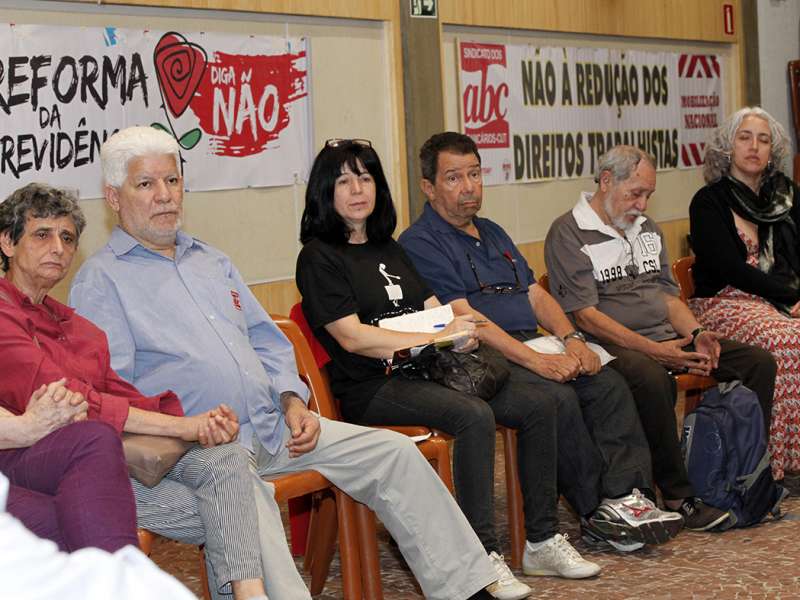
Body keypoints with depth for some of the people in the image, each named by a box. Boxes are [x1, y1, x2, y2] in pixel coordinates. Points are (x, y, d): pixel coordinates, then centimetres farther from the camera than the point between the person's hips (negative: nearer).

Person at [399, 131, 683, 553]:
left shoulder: (492, 233, 24)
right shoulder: (419, 244, -4)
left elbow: (535, 294, 19)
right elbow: (465, 317, -14)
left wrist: (571, 339, -2)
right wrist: (536, 361, -21)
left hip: (534, 348, 8)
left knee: (609, 386, -15)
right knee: (559, 400, -29)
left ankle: (628, 495, -22)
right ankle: (598, 513, -17)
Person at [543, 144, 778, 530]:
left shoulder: (646, 227, 21)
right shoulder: (568, 234, -5)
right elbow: (585, 315, -13)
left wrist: (694, 334, -2)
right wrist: (653, 350, -21)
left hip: (669, 339, 8)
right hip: (612, 346, -8)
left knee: (759, 362, -7)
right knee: (652, 380, -40)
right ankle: (678, 496, -25)